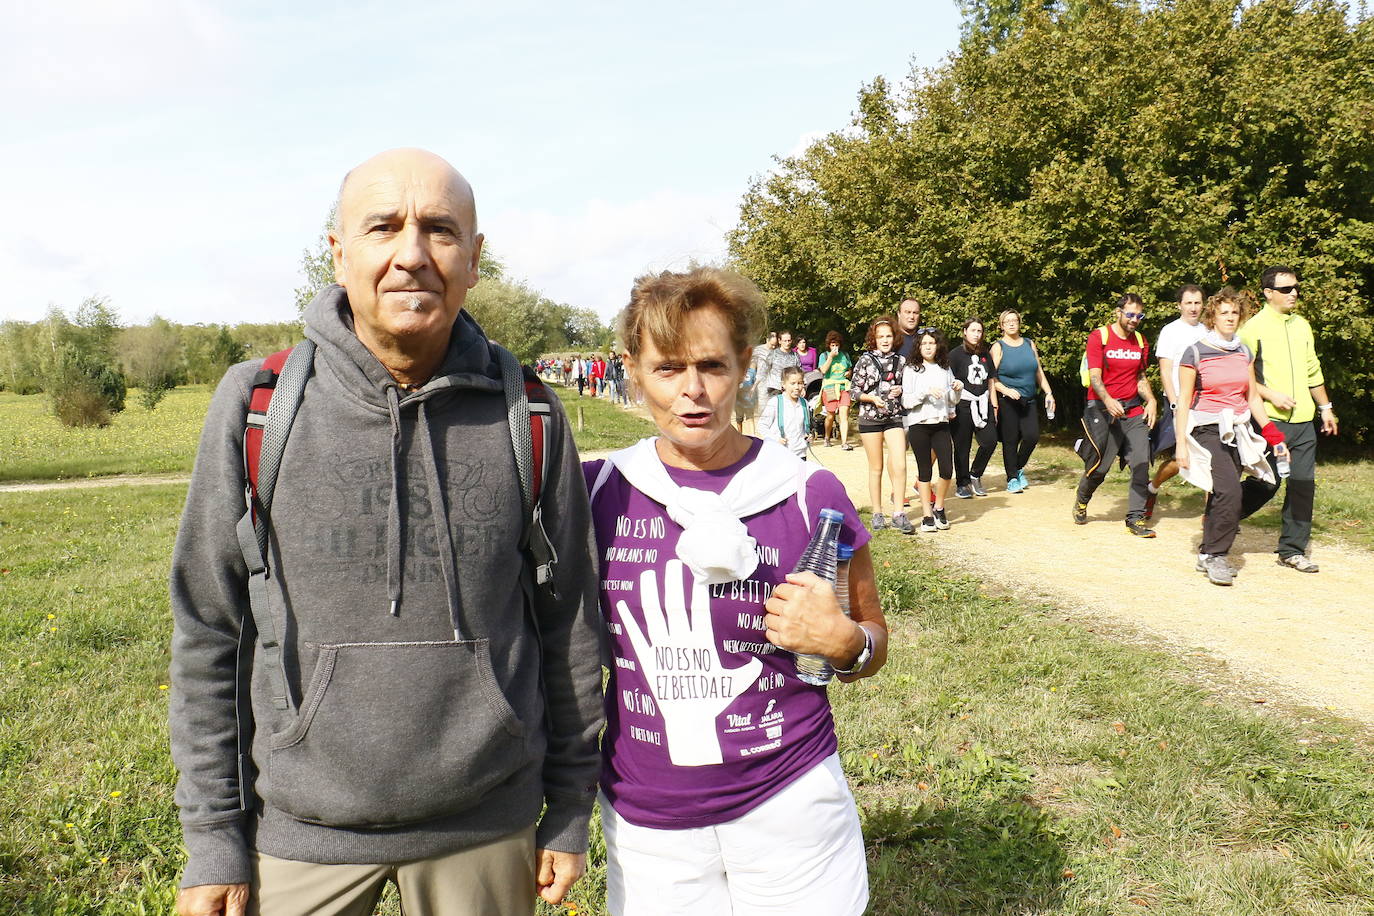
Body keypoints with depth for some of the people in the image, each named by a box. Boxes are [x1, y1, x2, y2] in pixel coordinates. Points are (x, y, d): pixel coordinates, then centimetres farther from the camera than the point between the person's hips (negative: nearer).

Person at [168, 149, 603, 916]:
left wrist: (570, 810, 5)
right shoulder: (255, 407, -6)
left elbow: (569, 623, 1)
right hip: (303, 830, 0)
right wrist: (212, 836, 0)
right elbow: (209, 632, -1)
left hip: (487, 828, 1)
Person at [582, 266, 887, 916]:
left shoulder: (807, 494, -9)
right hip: (645, 822, 2)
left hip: (786, 806, -1)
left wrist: (843, 643, -18)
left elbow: (872, 646, 3)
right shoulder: (597, 491, -5)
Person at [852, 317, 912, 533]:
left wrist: (900, 390, -3)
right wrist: (873, 398, -18)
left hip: (894, 418, 2)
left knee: (900, 465, -10)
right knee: (876, 468, 5)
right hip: (870, 418, -2)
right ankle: (877, 514, 15)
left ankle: (898, 514, -3)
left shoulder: (900, 361, 7)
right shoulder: (865, 360, -1)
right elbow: (855, 391, -2)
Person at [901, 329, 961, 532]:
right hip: (919, 425, -3)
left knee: (947, 470, -6)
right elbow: (906, 401, -6)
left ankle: (938, 507, 17)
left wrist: (957, 389, -2)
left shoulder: (945, 369, 11)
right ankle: (927, 516, 11)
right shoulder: (911, 370, 0)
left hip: (941, 424, 3)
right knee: (924, 471, 3)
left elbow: (952, 401, 17)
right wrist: (926, 392, -19)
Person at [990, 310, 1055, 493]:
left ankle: (1019, 468, 17)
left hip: (1028, 401, 4)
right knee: (1010, 440, -3)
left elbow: (1039, 371, 17)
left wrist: (1048, 393, 10)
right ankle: (1012, 479, 7)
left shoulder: (1029, 344, 13)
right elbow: (991, 377, -9)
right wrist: (1006, 390, -22)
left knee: (1032, 436, -7)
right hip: (1007, 401, -4)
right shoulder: (998, 347, -2)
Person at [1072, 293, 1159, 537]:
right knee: (1098, 467, 1)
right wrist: (1108, 401, -30)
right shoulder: (1099, 337, -5)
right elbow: (1095, 376, -13)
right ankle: (1081, 501, 31)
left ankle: (1135, 518, 0)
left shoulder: (1140, 341, 12)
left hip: (1134, 412, 5)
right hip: (1103, 411, -5)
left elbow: (1140, 377, 20)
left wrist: (1151, 400, 2)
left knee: (1142, 463, -7)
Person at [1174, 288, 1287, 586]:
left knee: (1221, 495, 6)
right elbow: (1183, 401, -5)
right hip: (1208, 430, -5)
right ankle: (1215, 556, -9)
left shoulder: (1244, 352, 11)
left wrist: (1272, 434, 9)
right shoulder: (1195, 353, -5)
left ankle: (1207, 555, 18)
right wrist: (1181, 443, -10)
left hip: (1238, 432, 6)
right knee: (1229, 491, -19)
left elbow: (1253, 397, 16)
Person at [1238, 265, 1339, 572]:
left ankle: (1292, 550, 14)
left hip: (1303, 420, 6)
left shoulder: (1302, 325, 15)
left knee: (1303, 486, 4)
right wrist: (1271, 395, -17)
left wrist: (1325, 407, 22)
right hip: (1269, 420, -6)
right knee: (1265, 483, -6)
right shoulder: (1253, 327, -6)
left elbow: (1313, 371, 23)